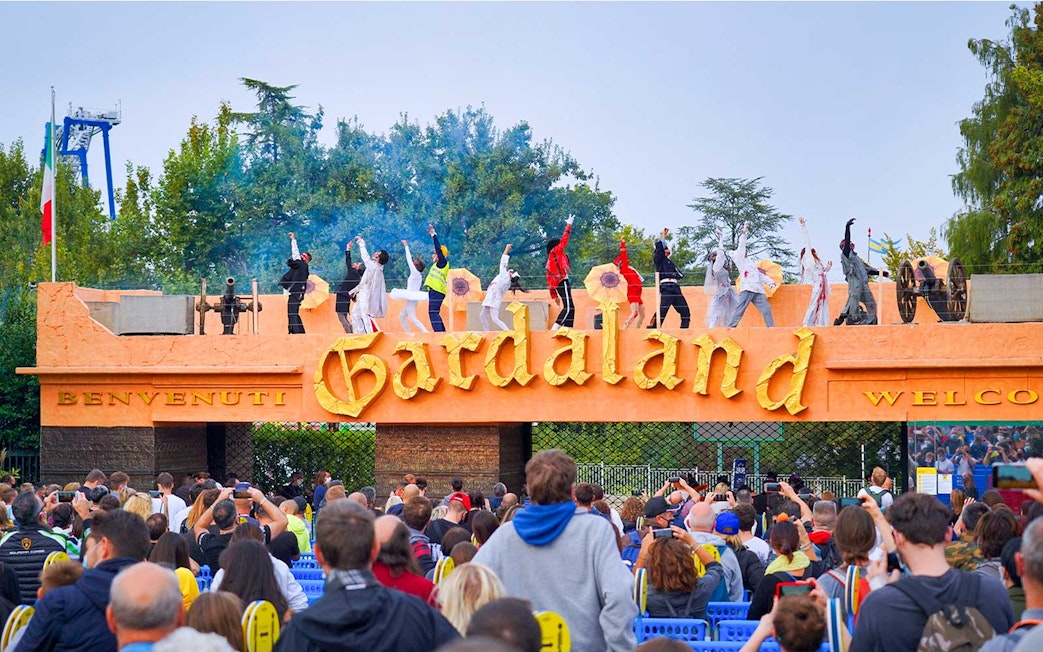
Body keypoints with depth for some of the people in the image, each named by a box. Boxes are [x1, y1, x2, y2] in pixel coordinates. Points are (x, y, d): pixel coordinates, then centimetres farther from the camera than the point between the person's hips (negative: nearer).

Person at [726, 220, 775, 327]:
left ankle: (771, 328, 3)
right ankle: (731, 326, -11)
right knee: (740, 308, -12)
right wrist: (744, 232, -2)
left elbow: (759, 274, 27)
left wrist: (770, 281, 16)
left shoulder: (750, 262, 29)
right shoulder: (740, 260, 9)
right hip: (747, 288, -7)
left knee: (766, 309, 1)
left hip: (758, 290, 7)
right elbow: (741, 246, -1)